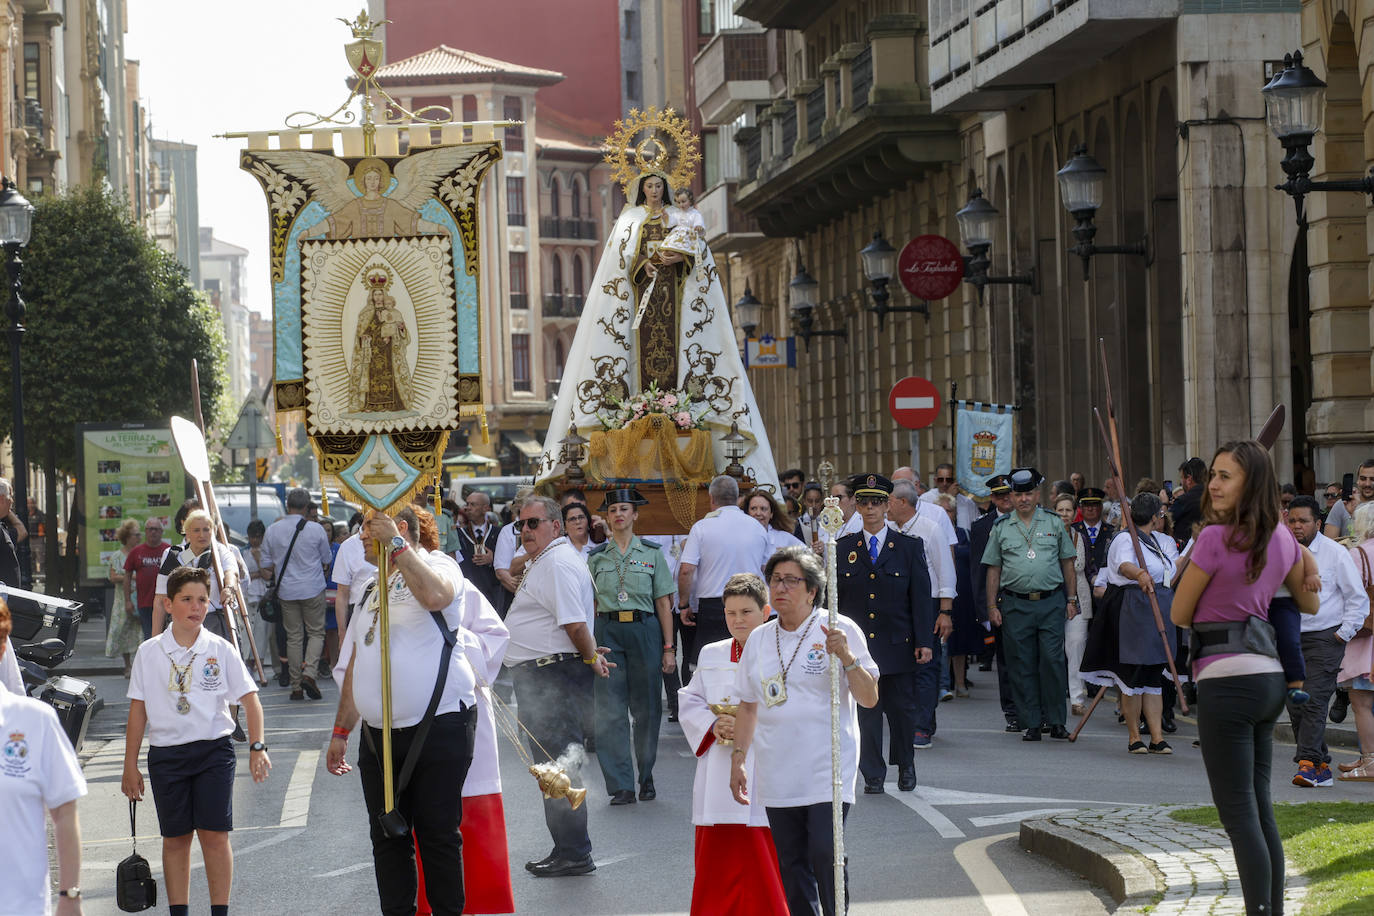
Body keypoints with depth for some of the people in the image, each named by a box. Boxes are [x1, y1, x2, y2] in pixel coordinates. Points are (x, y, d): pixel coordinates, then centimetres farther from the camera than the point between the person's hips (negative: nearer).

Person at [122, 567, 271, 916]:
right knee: (175, 837, 6)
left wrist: (257, 747, -9)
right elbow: (138, 710, 7)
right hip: (166, 753, 1)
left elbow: (250, 699, 2)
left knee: (214, 834, -4)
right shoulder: (149, 653, 3)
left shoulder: (220, 650, 0)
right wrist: (130, 766, 6)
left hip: (214, 749, -1)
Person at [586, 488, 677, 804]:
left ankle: (646, 777, 22)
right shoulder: (596, 557, 9)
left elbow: (664, 604, 4)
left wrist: (669, 647, -1)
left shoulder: (652, 554, 5)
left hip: (644, 630, -1)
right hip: (607, 632, 1)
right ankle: (621, 786, -2)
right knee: (609, 710, -5)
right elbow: (592, 605, 10)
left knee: (646, 708, 4)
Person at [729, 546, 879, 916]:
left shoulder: (840, 630, -2)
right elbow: (749, 706, 19)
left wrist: (847, 657, -19)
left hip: (827, 769, -5)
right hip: (777, 772, 5)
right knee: (791, 863, 6)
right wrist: (737, 759, 15)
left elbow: (869, 699, -5)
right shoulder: (759, 639, 11)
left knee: (825, 854, -15)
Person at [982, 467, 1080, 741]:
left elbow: (1067, 562, 12)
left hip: (1051, 603, -1)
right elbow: (993, 570, 10)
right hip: (1015, 604, 1)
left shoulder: (1054, 523, 9)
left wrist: (1072, 599, 6)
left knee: (1052, 661, -6)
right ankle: (1030, 723, 8)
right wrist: (992, 606, 4)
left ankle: (1055, 720, 4)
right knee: (1022, 666, 1)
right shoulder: (1001, 528, 9)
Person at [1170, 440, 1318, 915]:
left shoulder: (1216, 538, -15)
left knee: (1238, 813, -5)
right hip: (1270, 676, 8)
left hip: (1227, 680, -8)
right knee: (1260, 806, 14)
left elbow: (1179, 615, -4)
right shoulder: (1282, 538, 8)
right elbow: (1310, 603, 24)